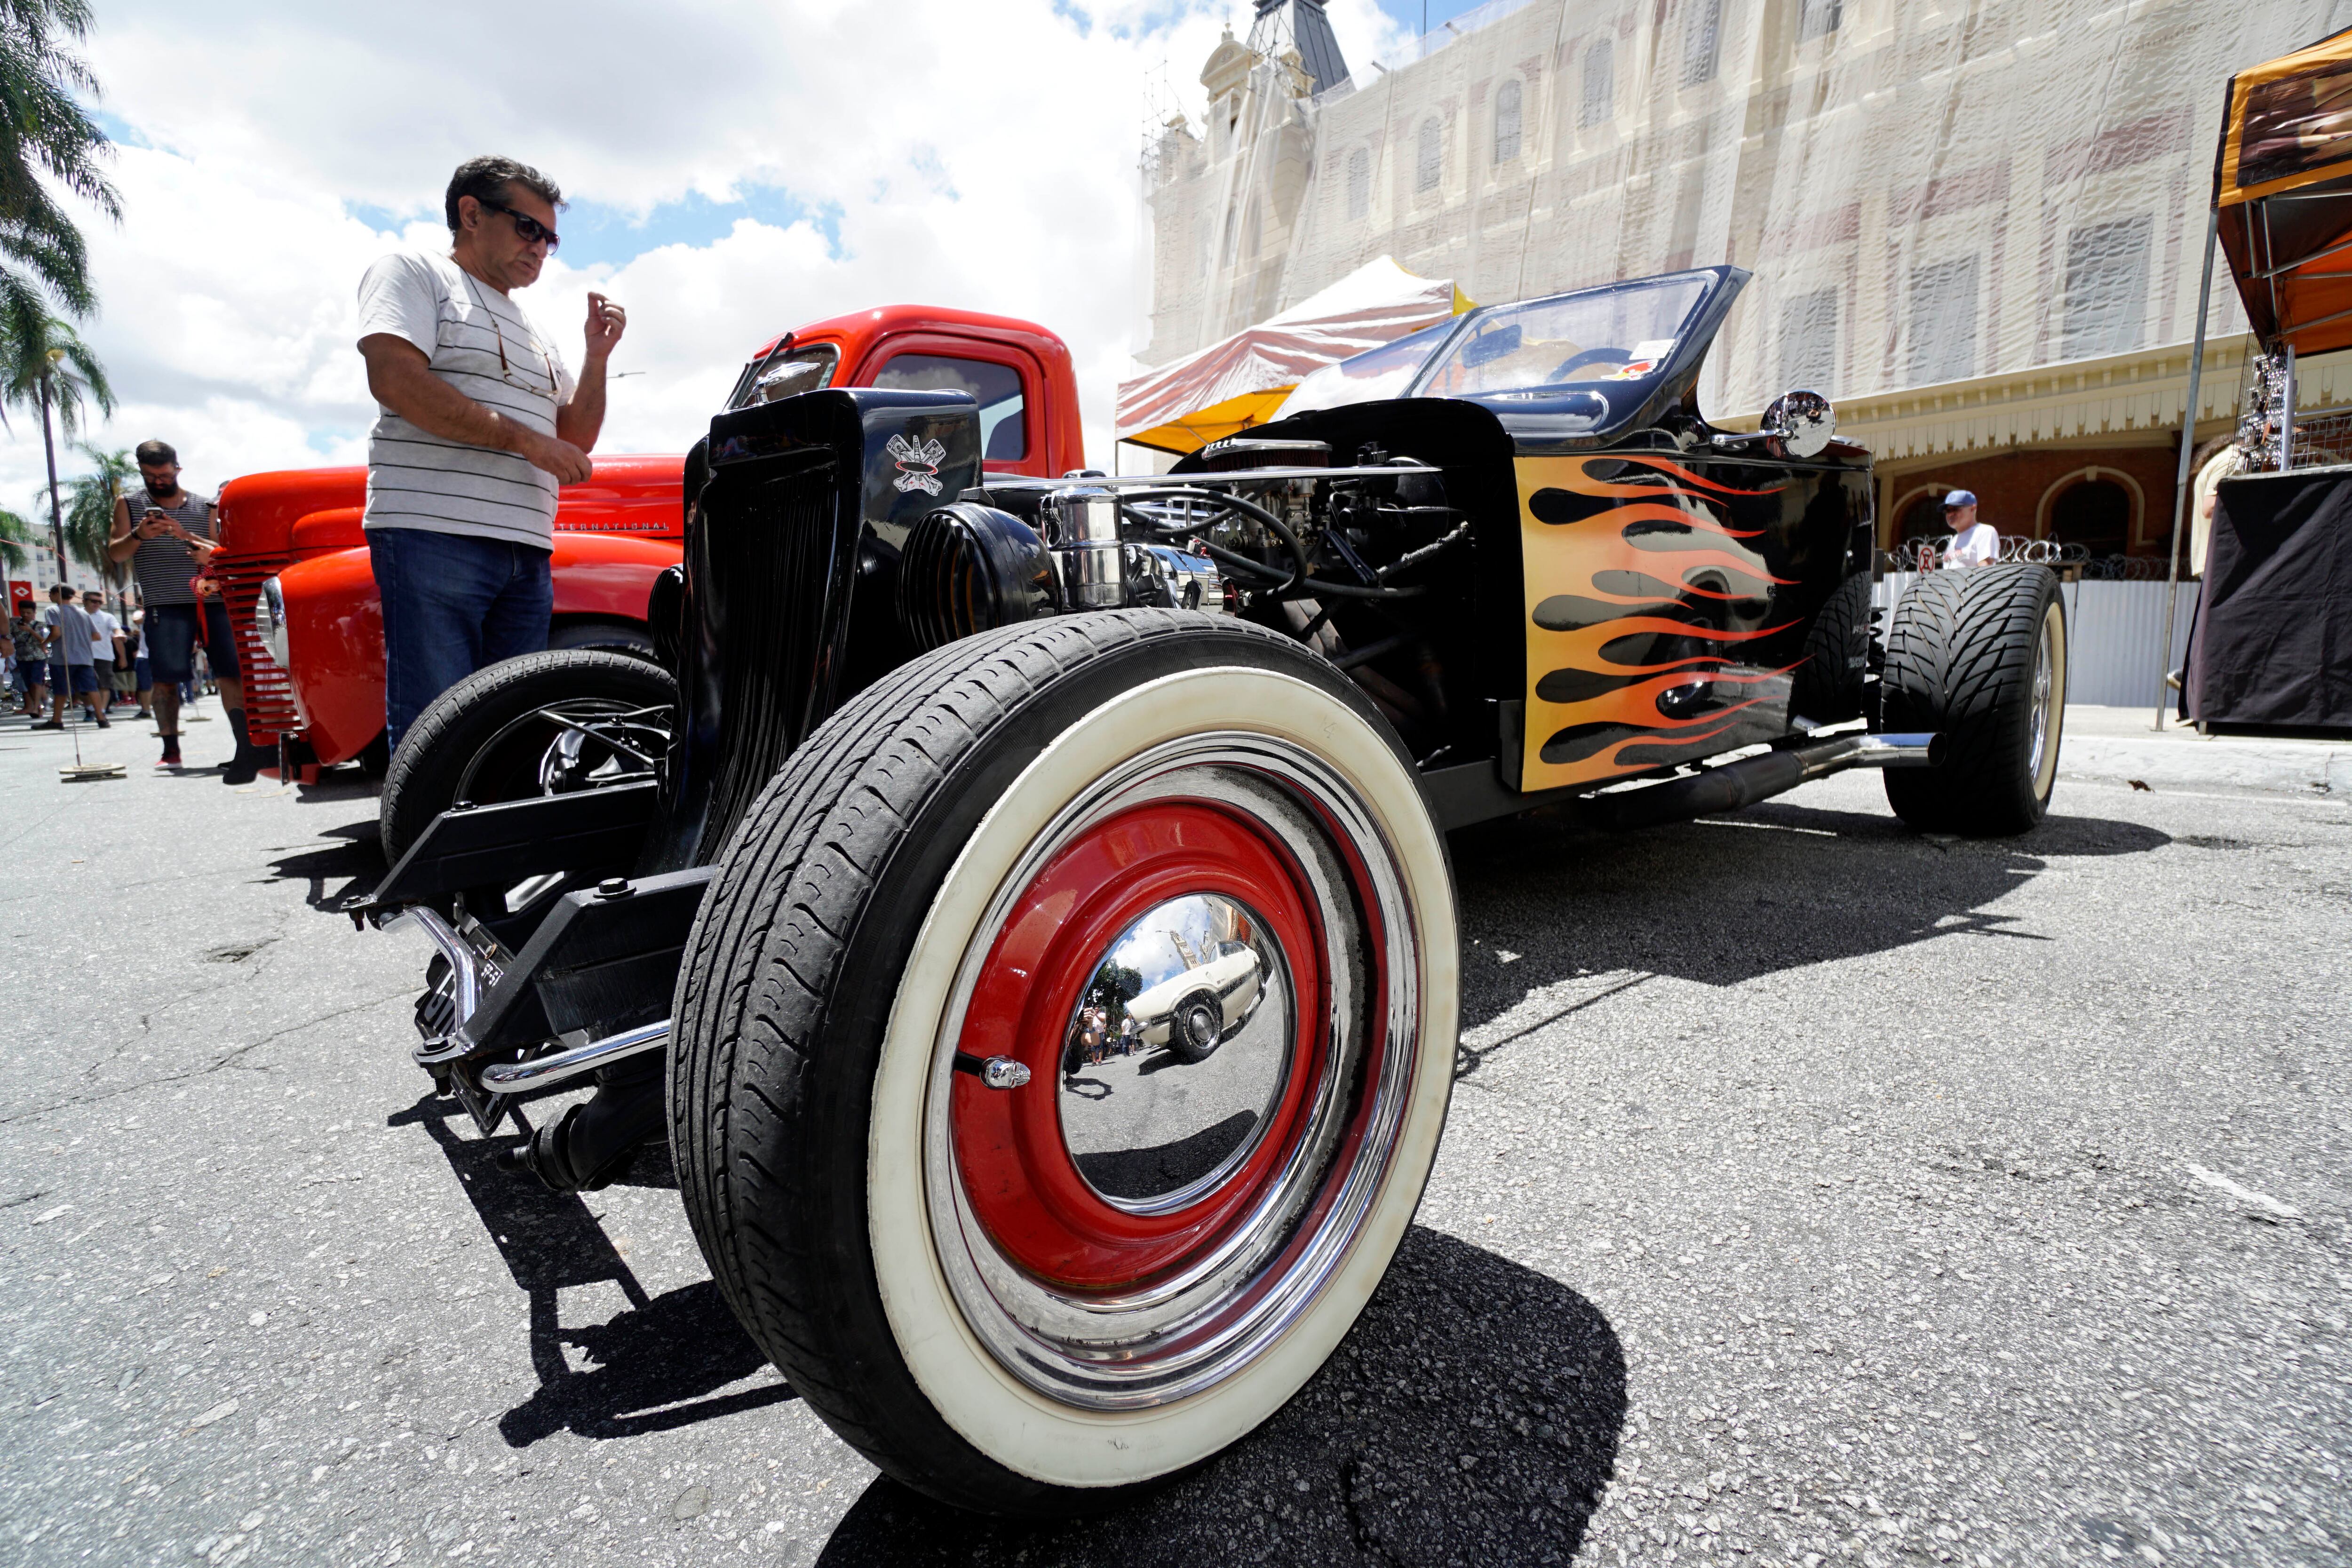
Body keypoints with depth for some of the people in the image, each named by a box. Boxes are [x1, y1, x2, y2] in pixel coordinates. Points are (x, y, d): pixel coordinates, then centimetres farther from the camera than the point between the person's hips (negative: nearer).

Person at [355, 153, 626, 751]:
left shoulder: (533, 334, 27)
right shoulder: (413, 272, 7)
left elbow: (576, 440, 22)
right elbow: (394, 379, -10)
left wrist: (597, 356, 11)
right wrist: (522, 439, -11)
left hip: (528, 552, 7)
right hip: (434, 535, -7)